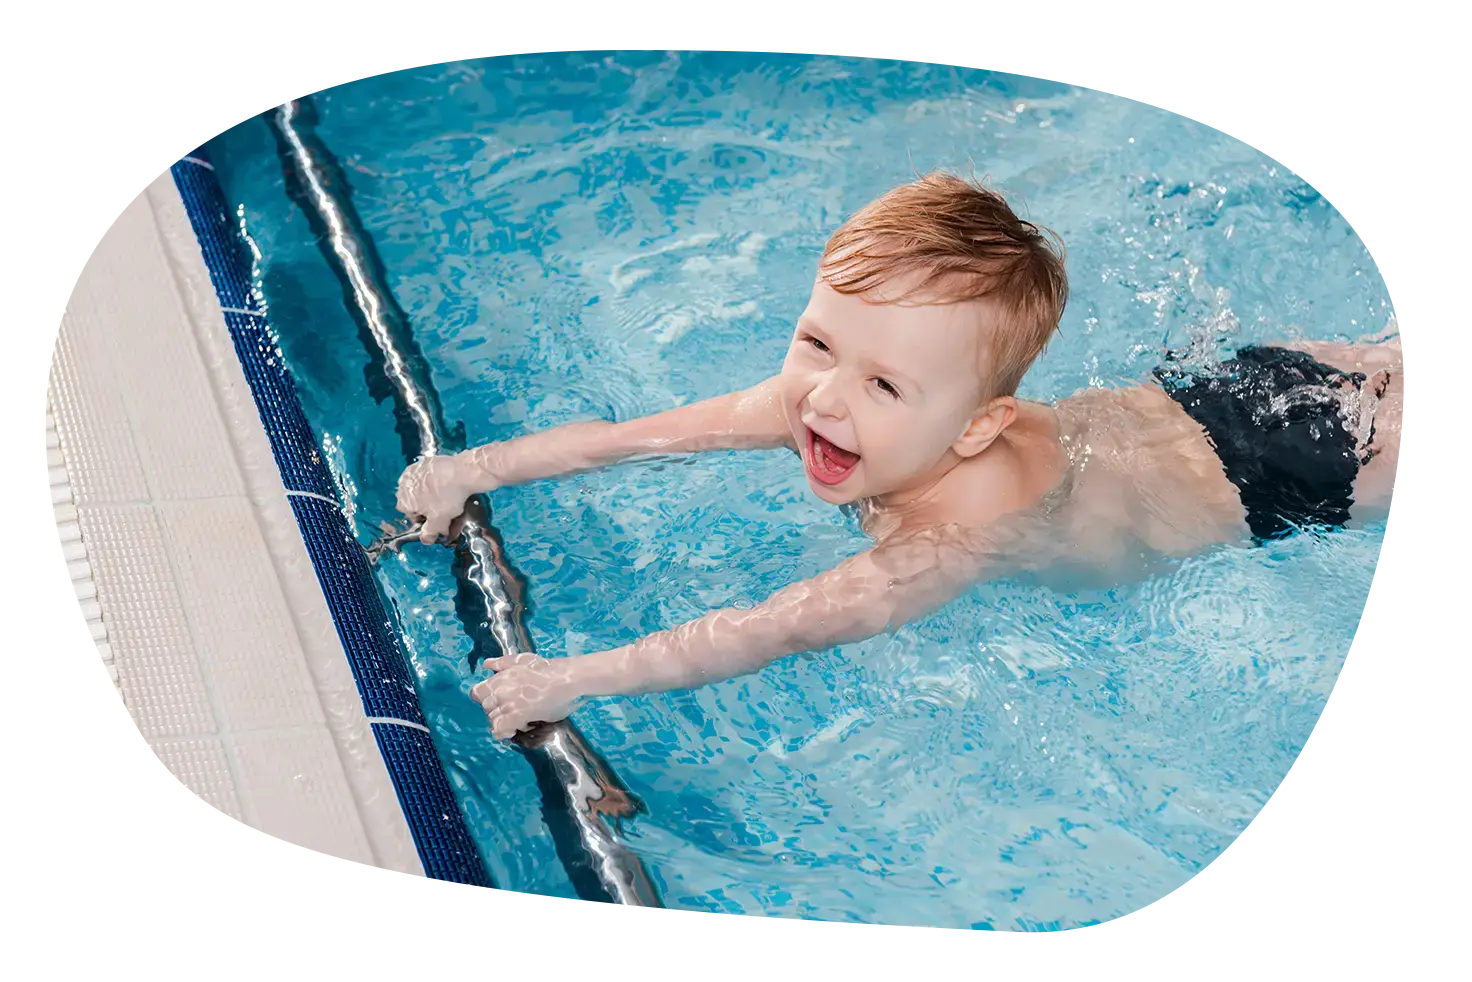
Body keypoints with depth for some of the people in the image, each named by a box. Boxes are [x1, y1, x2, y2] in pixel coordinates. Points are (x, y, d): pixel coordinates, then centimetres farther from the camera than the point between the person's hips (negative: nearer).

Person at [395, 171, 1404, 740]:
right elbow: (644, 432, -24)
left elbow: (793, 626, -54)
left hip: (1264, 475, -5)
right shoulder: (820, 397, -28)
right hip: (1169, 398, 5)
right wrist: (476, 469, -29)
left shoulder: (966, 519, -47)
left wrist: (574, 678, -58)